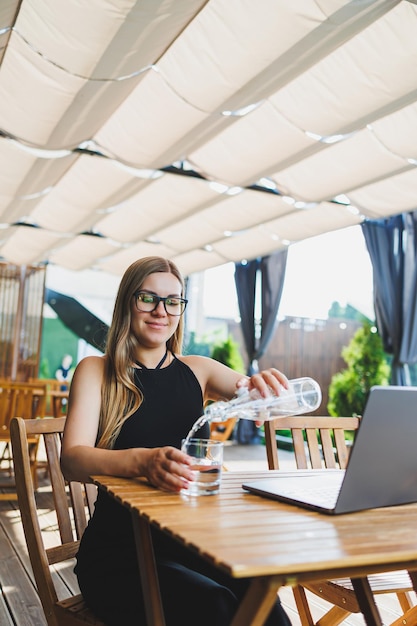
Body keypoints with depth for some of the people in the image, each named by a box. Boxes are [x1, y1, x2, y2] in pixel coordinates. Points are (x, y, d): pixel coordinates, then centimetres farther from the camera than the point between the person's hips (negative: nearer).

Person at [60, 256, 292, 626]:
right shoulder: (96, 371, 0)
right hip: (119, 554, -2)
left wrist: (263, 385, -25)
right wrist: (143, 461, -34)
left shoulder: (197, 371, 9)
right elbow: (72, 461, -14)